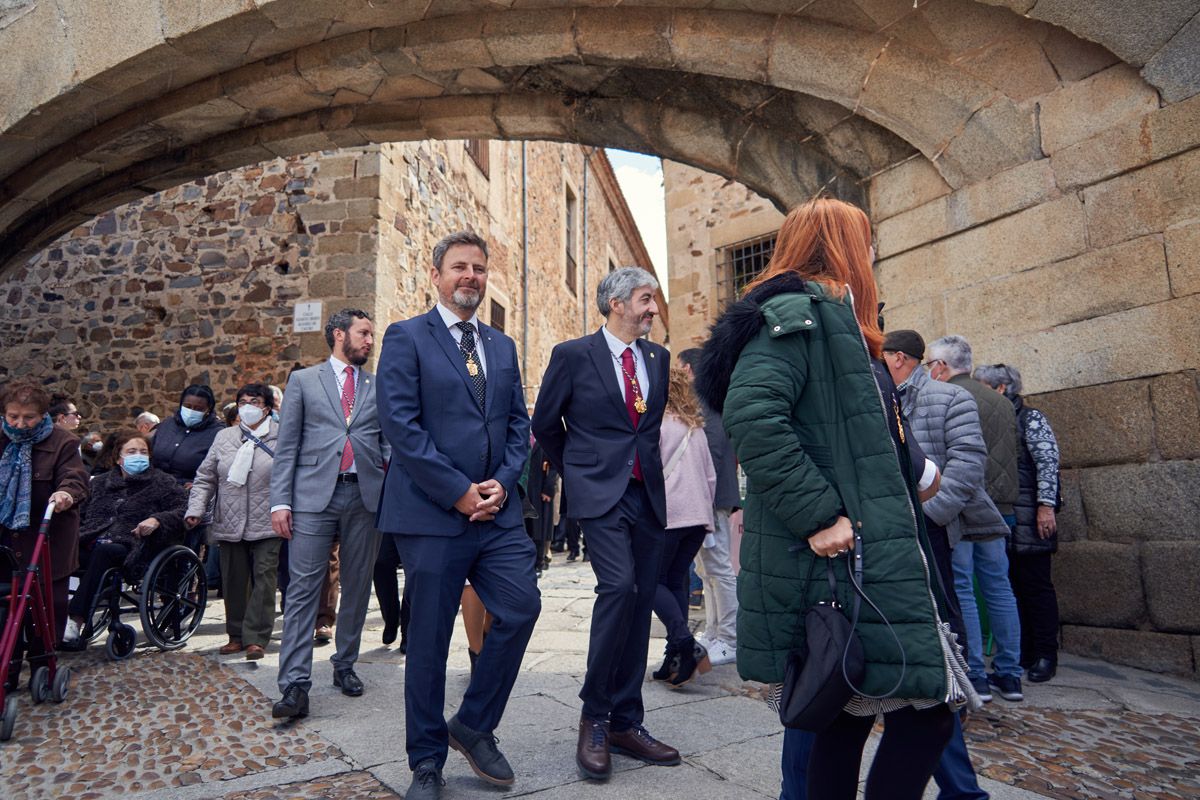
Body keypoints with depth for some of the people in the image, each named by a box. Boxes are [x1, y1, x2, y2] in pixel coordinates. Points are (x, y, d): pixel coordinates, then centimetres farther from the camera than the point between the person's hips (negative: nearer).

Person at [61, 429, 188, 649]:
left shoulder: (161, 482, 12)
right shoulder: (100, 482, 27)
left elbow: (186, 510, 1)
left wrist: (157, 520, -14)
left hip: (132, 546, -4)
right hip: (92, 541, 4)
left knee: (104, 550, -37)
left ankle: (76, 621, -37)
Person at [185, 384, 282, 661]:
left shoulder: (281, 438, -2)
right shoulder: (224, 437, 11)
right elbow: (206, 477, 13)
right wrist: (196, 508, 1)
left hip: (266, 524, -4)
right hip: (230, 524, 4)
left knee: (263, 578, -4)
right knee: (233, 581, 11)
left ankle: (256, 638, 3)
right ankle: (237, 635, 24)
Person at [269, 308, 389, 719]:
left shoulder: (379, 386, 14)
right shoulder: (303, 380, 10)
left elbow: (389, 442, 14)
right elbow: (286, 446, 5)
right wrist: (280, 500, -3)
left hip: (366, 495, 2)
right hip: (314, 495, -2)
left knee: (357, 587, 9)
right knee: (303, 589, -4)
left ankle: (345, 666, 25)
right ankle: (295, 685, -1)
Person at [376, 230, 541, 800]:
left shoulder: (502, 346, 16)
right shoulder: (407, 338, -1)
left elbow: (518, 423, 14)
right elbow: (401, 425, -11)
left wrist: (503, 482, -3)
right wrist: (458, 492, -13)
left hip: (497, 510, 5)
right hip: (432, 514, -5)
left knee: (521, 607, -3)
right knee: (429, 639, 5)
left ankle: (474, 726, 20)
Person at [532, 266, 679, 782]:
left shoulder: (657, 357, 11)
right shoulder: (573, 355, -3)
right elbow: (544, 423, 7)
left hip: (648, 493, 5)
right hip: (599, 492, -5)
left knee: (640, 603, 6)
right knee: (619, 586, -21)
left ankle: (626, 723, 19)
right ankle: (594, 717, -3)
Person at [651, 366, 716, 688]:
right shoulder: (695, 427, 17)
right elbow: (711, 476, 18)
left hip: (667, 514, -6)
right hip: (698, 516, 7)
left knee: (654, 580, 0)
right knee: (676, 581, 10)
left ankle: (684, 642, -16)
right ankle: (676, 659, 8)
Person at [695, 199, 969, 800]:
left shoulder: (822, 316, 21)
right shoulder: (801, 312, -10)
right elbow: (751, 415, -26)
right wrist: (820, 515, -24)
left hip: (859, 560, 10)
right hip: (844, 559, -10)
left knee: (848, 717, 15)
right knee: (926, 712, -5)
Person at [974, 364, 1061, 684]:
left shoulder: (1030, 418, -2)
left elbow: (1048, 462, -11)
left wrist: (1046, 506, -18)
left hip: (1028, 520, -6)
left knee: (1035, 584, 0)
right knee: (1010, 586, 9)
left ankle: (1045, 656, 9)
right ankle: (1021, 652, 18)